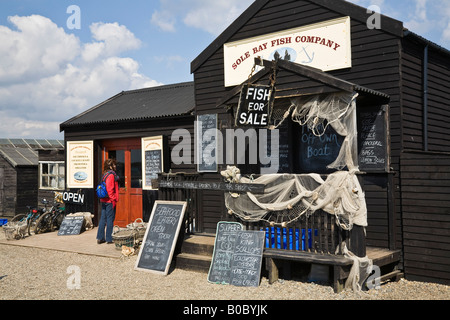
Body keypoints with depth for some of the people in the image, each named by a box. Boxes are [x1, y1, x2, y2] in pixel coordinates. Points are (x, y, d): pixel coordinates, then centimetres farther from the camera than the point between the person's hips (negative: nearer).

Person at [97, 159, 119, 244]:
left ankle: (100, 238, 17)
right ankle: (109, 239, 5)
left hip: (104, 201, 9)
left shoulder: (105, 174, 14)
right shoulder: (111, 175, -14)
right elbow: (109, 189, -20)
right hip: (110, 201, -9)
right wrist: (113, 199, -16)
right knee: (110, 219, -1)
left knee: (103, 219, 12)